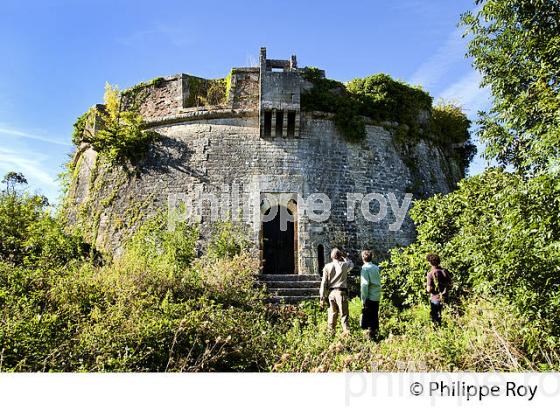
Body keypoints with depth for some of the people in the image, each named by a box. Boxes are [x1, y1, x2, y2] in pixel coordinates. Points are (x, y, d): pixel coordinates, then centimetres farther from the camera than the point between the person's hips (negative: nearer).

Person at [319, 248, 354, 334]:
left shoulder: (327, 267, 2)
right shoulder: (344, 265, -2)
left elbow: (324, 283, 1)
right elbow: (351, 264, 24)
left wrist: (322, 297, 5)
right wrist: (344, 256, 20)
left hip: (331, 292, 2)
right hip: (341, 292, -2)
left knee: (332, 314, 13)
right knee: (344, 314, 3)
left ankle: (331, 332, 19)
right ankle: (346, 331, -3)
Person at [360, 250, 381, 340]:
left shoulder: (365, 268, -12)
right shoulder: (376, 267, 8)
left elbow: (365, 284, -16)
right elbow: (378, 282, 12)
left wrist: (363, 299, -13)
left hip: (370, 296, -7)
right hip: (377, 296, 7)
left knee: (367, 319, 0)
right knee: (375, 317, 17)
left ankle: (371, 335, -1)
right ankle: (376, 333, 24)